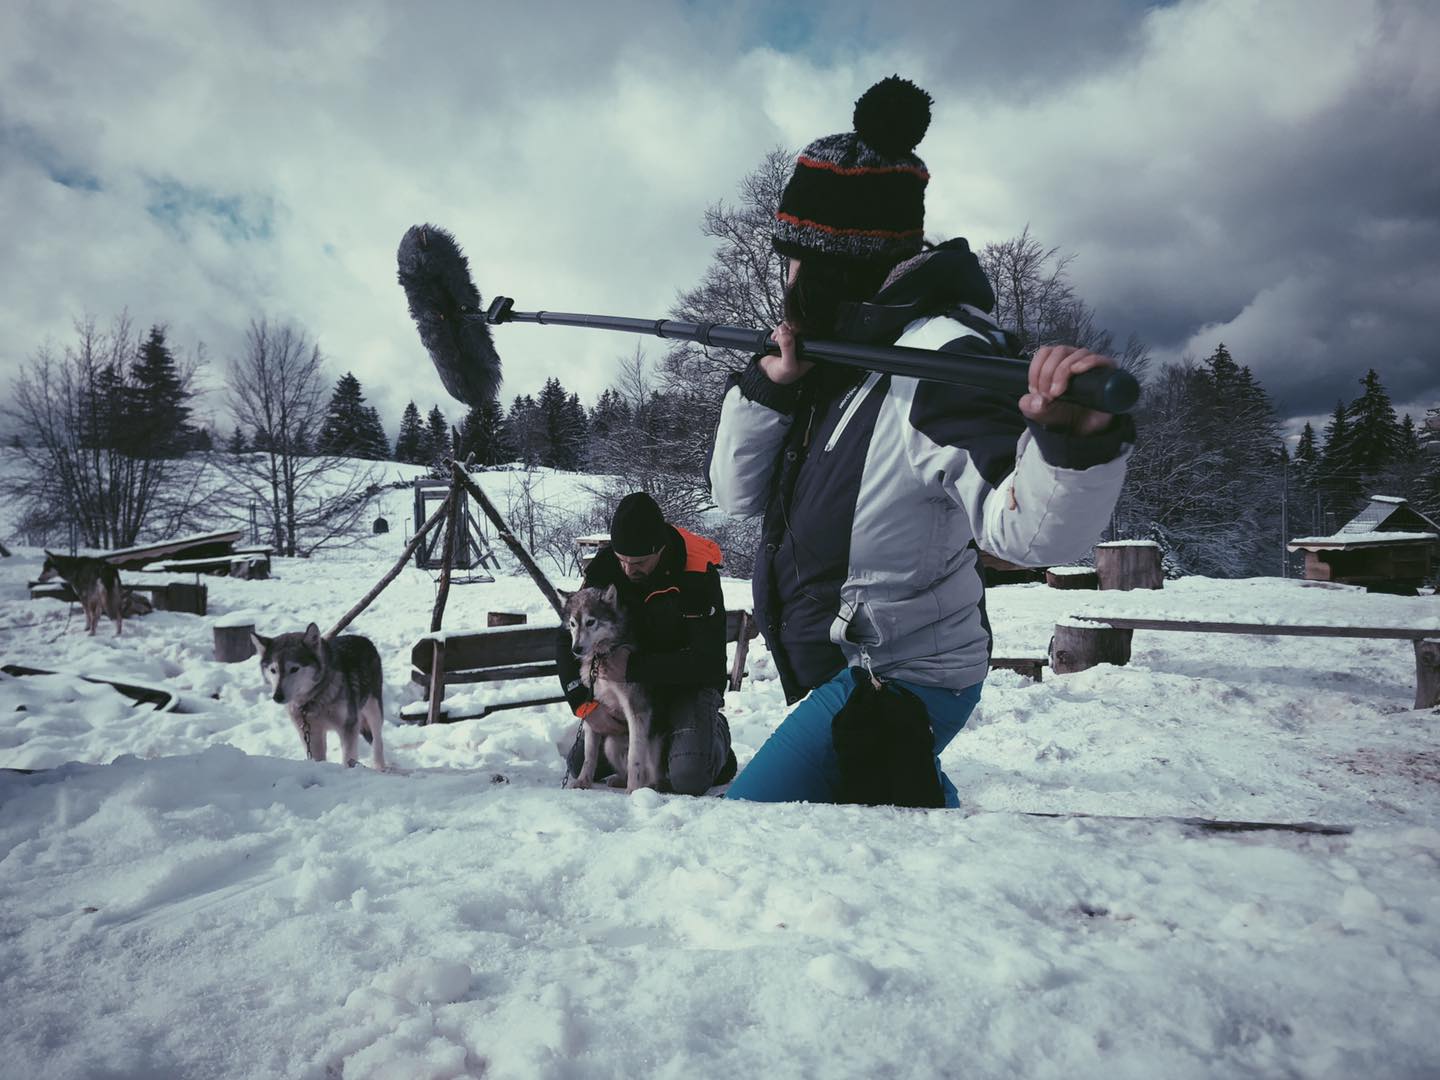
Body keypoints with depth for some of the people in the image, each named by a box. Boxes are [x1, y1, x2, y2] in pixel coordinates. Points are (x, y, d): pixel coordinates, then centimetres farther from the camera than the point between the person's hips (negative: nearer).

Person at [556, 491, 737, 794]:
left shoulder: (698, 575, -24)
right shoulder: (606, 566, -13)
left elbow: (709, 661, -25)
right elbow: (568, 642, -5)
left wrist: (633, 667, -29)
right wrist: (585, 703, -18)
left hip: (690, 685, -4)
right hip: (630, 682, 4)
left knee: (689, 779, -25)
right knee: (579, 767, -1)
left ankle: (715, 736, 9)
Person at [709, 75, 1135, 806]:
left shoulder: (938, 360, -25)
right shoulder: (832, 355, 0)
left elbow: (1028, 527, -38)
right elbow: (737, 493, -1)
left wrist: (1076, 438, -59)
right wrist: (769, 383, -16)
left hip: (893, 686, -9)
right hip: (843, 667, 9)